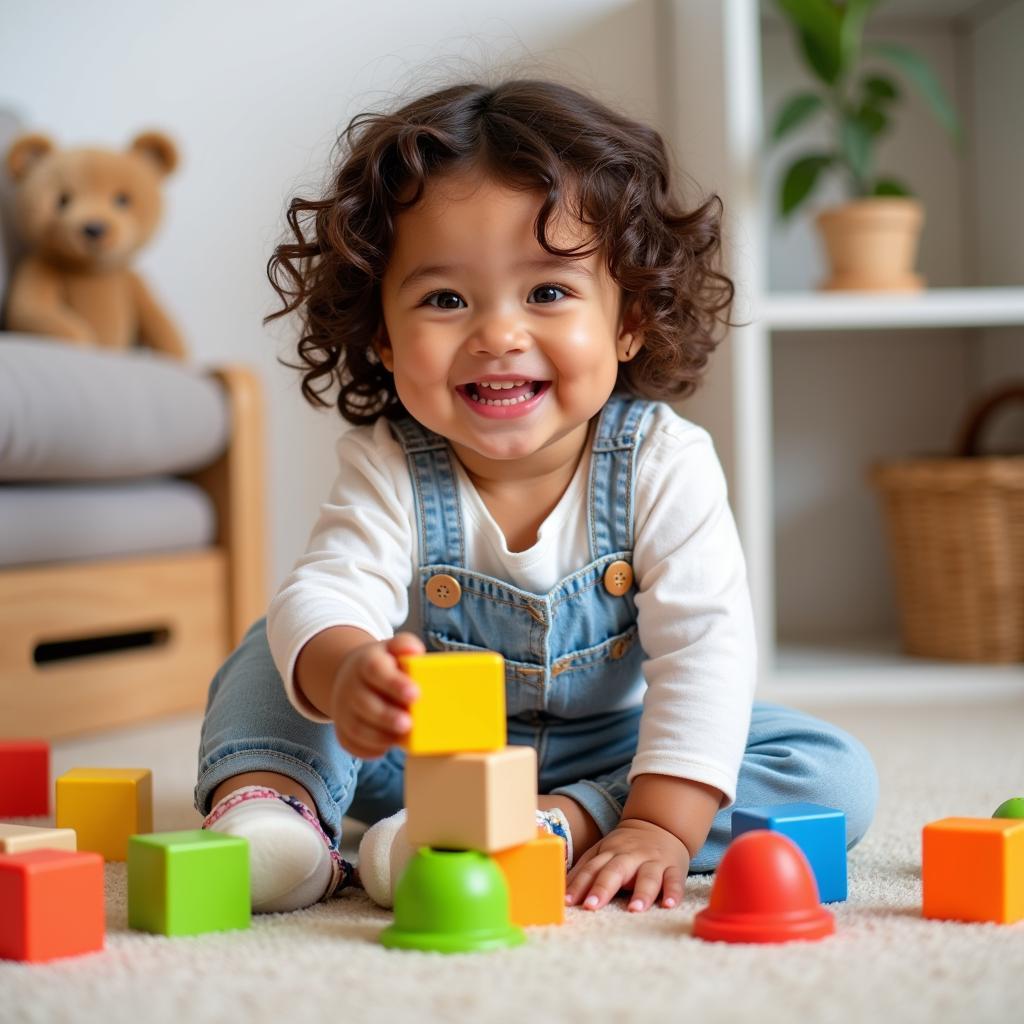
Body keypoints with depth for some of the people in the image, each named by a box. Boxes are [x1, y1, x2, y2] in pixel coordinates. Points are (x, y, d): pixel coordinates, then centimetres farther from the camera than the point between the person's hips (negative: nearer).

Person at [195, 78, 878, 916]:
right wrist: (344, 671, -58)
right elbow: (325, 594, -32)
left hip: (606, 757, 0)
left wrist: (658, 824, -38)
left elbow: (703, 646, -27)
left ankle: (557, 825, -34)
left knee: (835, 773, -23)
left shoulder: (663, 463, -21)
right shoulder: (389, 468, -17)